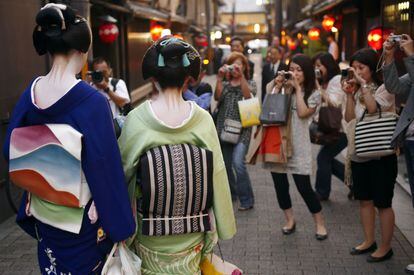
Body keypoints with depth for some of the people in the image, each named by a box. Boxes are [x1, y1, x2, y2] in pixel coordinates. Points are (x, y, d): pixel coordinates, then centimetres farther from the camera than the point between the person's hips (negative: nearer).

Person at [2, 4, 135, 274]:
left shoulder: (29, 95, -6)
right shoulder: (92, 100, -23)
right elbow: (107, 168, -22)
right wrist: (122, 226, -13)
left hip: (43, 214, 5)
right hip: (83, 219, -5)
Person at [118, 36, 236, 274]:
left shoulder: (136, 120, -15)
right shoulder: (203, 120, -13)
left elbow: (123, 170, -5)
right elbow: (217, 176, -9)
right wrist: (222, 227, 4)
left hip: (150, 234, -1)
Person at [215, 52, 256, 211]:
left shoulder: (250, 83, 6)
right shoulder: (225, 84, 12)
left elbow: (248, 96, -15)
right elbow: (217, 97, -7)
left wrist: (241, 75, -20)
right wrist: (219, 78, -15)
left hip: (241, 129, -4)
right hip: (223, 129, 4)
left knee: (238, 163, -18)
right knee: (226, 165, 10)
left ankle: (247, 200, -6)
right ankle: (231, 194, 31)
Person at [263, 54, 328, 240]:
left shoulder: (313, 94, 4)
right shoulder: (283, 89, 11)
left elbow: (303, 113, -13)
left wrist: (297, 88, -9)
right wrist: (277, 87, -2)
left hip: (298, 145, -3)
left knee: (303, 186, -4)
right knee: (280, 185, 8)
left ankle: (320, 223, 12)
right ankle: (290, 220, 26)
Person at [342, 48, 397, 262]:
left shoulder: (385, 88, -8)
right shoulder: (359, 91, 11)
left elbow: (373, 109, -25)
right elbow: (349, 118, 6)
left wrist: (363, 84, -20)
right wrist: (349, 94, -4)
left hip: (381, 155, -7)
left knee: (383, 203, 1)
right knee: (364, 200, 15)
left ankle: (385, 247, 13)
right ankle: (369, 241, 28)